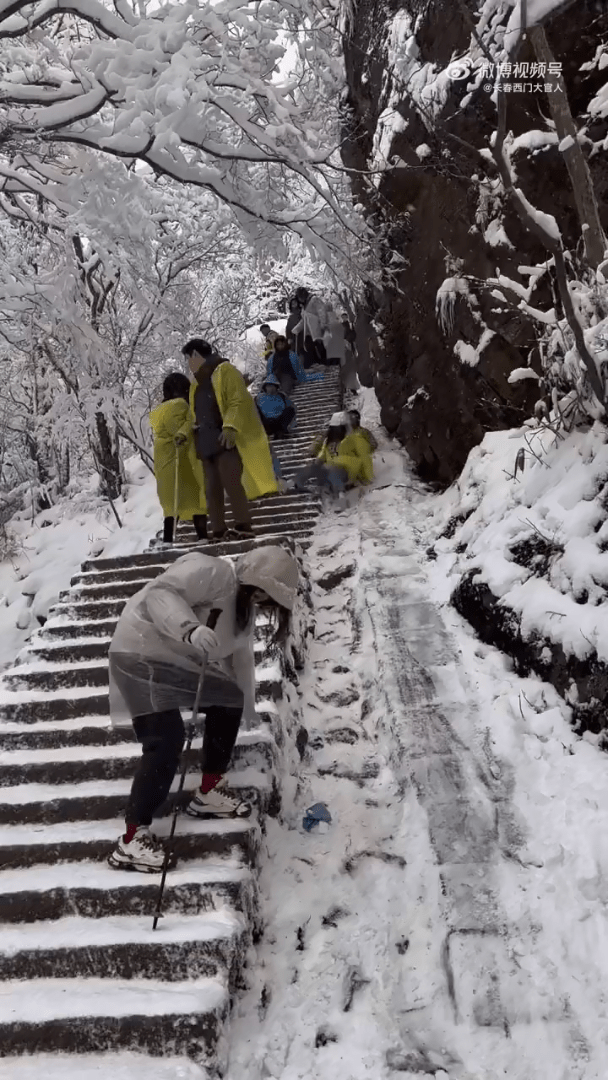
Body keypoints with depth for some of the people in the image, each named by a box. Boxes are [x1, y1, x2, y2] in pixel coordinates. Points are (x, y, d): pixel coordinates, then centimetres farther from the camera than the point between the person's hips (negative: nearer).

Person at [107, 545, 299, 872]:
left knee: (229, 700, 12)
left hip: (178, 661, 10)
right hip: (143, 653, -10)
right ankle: (131, 839, -14)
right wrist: (190, 629, -49)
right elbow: (160, 593, -33)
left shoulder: (246, 607, 11)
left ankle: (208, 793, 22)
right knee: (166, 738, -20)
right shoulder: (213, 572, -20)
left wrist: (248, 709, 29)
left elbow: (241, 658, 23)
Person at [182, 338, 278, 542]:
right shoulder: (197, 383, 25)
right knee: (212, 489, 4)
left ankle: (243, 527, -15)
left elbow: (239, 401, -13)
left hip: (226, 440, -9)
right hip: (206, 443, 9)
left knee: (231, 482, -17)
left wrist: (230, 427, -25)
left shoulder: (224, 371, -1)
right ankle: (219, 533, 6)